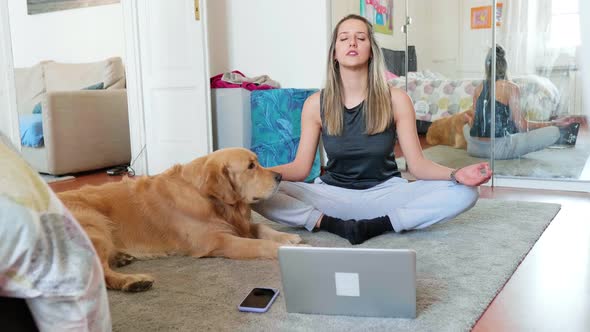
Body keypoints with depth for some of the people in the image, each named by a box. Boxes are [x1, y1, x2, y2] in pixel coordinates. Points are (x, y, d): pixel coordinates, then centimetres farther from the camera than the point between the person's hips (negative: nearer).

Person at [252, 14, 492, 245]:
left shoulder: (395, 99, -6)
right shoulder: (316, 104, -4)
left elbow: (417, 164, -6)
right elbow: (300, 167, -4)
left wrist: (456, 174, -26)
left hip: (384, 192, 1)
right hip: (333, 193, 0)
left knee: (464, 193, -22)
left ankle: (378, 225, -22)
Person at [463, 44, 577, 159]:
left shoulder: (479, 88, 9)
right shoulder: (510, 87, -4)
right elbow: (521, 126, -5)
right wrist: (554, 123, 3)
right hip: (497, 149, -4)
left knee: (466, 127, 40)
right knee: (553, 132, -2)